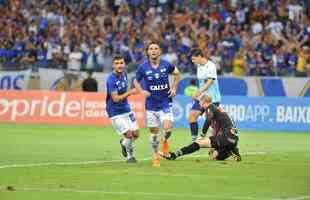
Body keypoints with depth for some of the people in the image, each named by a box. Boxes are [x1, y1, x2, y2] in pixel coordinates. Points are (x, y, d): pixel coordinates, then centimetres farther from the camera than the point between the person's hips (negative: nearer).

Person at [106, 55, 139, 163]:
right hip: (115, 112, -7)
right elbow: (115, 98, -26)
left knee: (135, 134, 4)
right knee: (128, 134, -14)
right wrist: (129, 93, -28)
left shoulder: (124, 74, 2)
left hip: (126, 109, 7)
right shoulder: (111, 79, -22)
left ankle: (124, 143, 36)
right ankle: (130, 156, 9)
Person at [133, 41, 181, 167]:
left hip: (165, 103, -1)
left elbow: (177, 73, 13)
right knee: (153, 131, 7)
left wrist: (174, 88, 2)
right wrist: (141, 91, -10)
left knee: (167, 128, -18)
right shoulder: (143, 67, -8)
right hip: (151, 104, 1)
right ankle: (156, 156, 26)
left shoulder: (166, 65, -7)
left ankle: (165, 141, 17)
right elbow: (136, 81, 8)